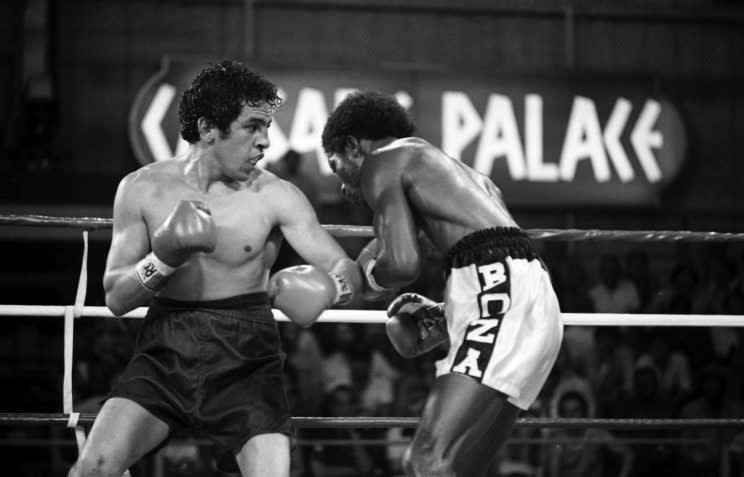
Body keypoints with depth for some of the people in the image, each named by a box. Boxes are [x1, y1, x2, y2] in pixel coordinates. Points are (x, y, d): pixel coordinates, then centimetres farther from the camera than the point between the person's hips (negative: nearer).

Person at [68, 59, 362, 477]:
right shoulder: (143, 189, -1)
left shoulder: (276, 197, -5)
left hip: (245, 363, -1)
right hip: (166, 355, 1)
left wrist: (327, 287, -31)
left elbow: (349, 270, -7)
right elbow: (116, 298, -1)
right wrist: (164, 258, -20)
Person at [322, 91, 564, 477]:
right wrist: (443, 319, 25)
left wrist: (367, 272, 14)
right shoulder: (449, 166, 33)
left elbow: (403, 263, -8)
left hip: (501, 297, -9)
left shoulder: (381, 162, 7)